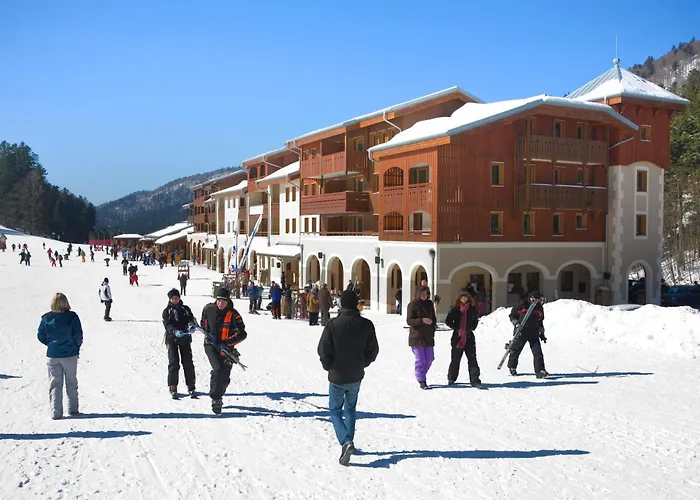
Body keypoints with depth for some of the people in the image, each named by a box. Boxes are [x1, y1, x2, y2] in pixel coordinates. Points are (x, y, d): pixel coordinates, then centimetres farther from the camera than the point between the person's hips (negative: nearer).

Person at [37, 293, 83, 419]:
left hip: (52, 355, 2)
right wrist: (76, 347, 5)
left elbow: (41, 336, 0)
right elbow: (78, 335, -12)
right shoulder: (72, 317, -12)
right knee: (71, 383, 13)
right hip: (70, 354, -1)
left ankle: (55, 412, 9)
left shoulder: (46, 318, -4)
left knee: (55, 384, 10)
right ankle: (73, 409, 19)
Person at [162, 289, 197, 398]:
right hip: (171, 339, -2)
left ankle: (191, 386, 6)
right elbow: (167, 325, -7)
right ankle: (173, 387, 2)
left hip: (185, 338, 2)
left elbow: (191, 319, 1)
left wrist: (191, 325, -23)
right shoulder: (167, 311, 6)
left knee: (188, 362, -1)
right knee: (174, 363, -7)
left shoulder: (185, 309, 13)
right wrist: (175, 331, -27)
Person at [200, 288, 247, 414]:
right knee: (218, 369, -22)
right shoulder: (208, 309, -3)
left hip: (226, 348, 0)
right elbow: (204, 322, 19)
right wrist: (207, 332, 5)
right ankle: (215, 398, -12)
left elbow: (242, 334, -15)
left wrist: (227, 342, -23)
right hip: (211, 345, 0)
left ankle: (218, 395, 33)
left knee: (225, 376, 4)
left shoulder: (233, 314, -13)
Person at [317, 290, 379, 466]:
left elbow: (324, 351, -13)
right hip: (356, 377, 3)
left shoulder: (333, 325, -17)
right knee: (350, 408, 22)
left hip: (337, 377, -3)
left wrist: (328, 367, 5)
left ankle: (346, 442, -10)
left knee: (335, 410, 9)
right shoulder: (367, 325, -7)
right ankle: (348, 441, 26)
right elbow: (373, 351, 0)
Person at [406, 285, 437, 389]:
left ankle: (421, 374, 29)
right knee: (420, 360, -5)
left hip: (428, 336, 6)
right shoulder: (413, 304, -8)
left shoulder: (430, 304, 11)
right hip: (417, 336, -6)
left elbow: (433, 318, 22)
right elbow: (409, 321, -12)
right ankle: (421, 381, 4)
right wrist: (422, 320, -25)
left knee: (430, 358, 9)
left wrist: (433, 329, 11)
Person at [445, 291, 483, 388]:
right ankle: (451, 378, 25)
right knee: (455, 359, 7)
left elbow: (476, 320, 20)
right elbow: (448, 321, 3)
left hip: (469, 337, 1)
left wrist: (472, 328, 7)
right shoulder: (455, 309, -1)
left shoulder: (472, 309, 5)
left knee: (472, 359, -4)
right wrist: (456, 328, -6)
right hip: (457, 337, -1)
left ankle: (475, 380, -2)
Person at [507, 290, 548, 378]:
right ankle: (512, 367, 33)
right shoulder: (521, 306, -9)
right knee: (516, 350, 10)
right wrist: (516, 324, -14)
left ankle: (540, 371, -7)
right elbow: (512, 316, 0)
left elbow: (540, 322, 20)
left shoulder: (540, 308, 6)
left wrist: (541, 333, 15)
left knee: (538, 352, -9)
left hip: (534, 334, 3)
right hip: (521, 332, -3)